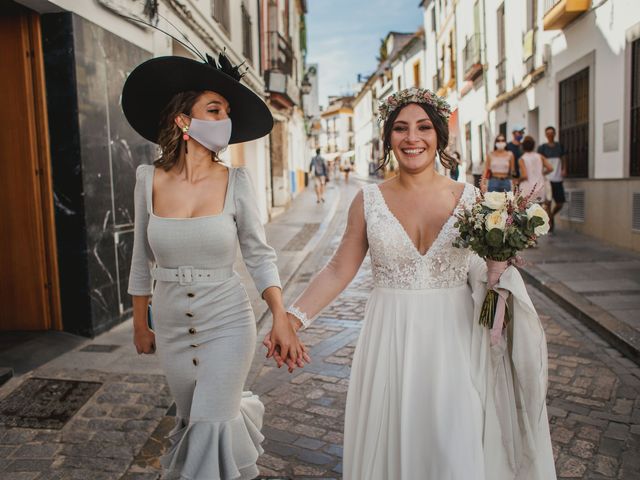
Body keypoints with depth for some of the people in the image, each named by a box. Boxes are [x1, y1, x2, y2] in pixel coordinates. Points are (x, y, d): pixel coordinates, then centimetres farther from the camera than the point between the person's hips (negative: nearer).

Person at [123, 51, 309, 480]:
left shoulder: (236, 181, -10)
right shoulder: (149, 178, -5)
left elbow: (260, 255, -5)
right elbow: (142, 260, 5)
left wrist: (281, 319, -15)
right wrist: (140, 325, 11)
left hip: (227, 324, -3)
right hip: (171, 327, 3)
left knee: (209, 426, -2)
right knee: (193, 419, 18)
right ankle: (243, 408, 47)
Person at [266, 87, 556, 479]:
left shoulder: (469, 198, 0)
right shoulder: (369, 201, -1)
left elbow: (488, 270, 9)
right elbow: (339, 271, 1)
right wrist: (293, 318, -5)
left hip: (454, 337, 0)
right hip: (392, 339, 0)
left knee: (456, 447, 4)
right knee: (391, 443, 11)